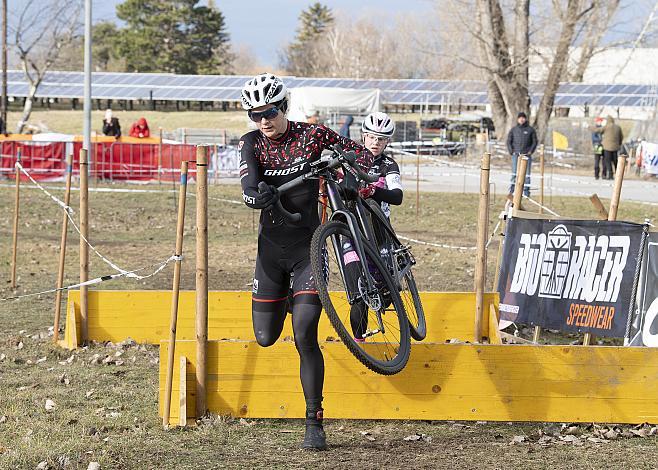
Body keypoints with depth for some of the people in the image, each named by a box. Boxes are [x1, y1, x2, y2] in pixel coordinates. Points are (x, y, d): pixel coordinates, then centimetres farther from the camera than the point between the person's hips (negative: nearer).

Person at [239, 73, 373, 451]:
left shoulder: (312, 135, -8)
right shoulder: (252, 143, -3)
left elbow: (362, 153, -3)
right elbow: (249, 186, -19)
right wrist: (259, 195, -44)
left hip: (307, 247, -3)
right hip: (271, 248, 3)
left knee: (305, 337, -15)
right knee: (266, 338, 10)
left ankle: (315, 424, -7)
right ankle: (285, 298, 48)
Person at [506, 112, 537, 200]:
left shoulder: (530, 130, 6)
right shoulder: (513, 130, 9)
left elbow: (534, 141, 8)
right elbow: (509, 141, 10)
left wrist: (531, 151, -4)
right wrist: (511, 151, -2)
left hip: (527, 155, 0)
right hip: (516, 154, 0)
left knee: (526, 174, 0)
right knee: (514, 173, -5)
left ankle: (526, 193, 4)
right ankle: (511, 192, -7)